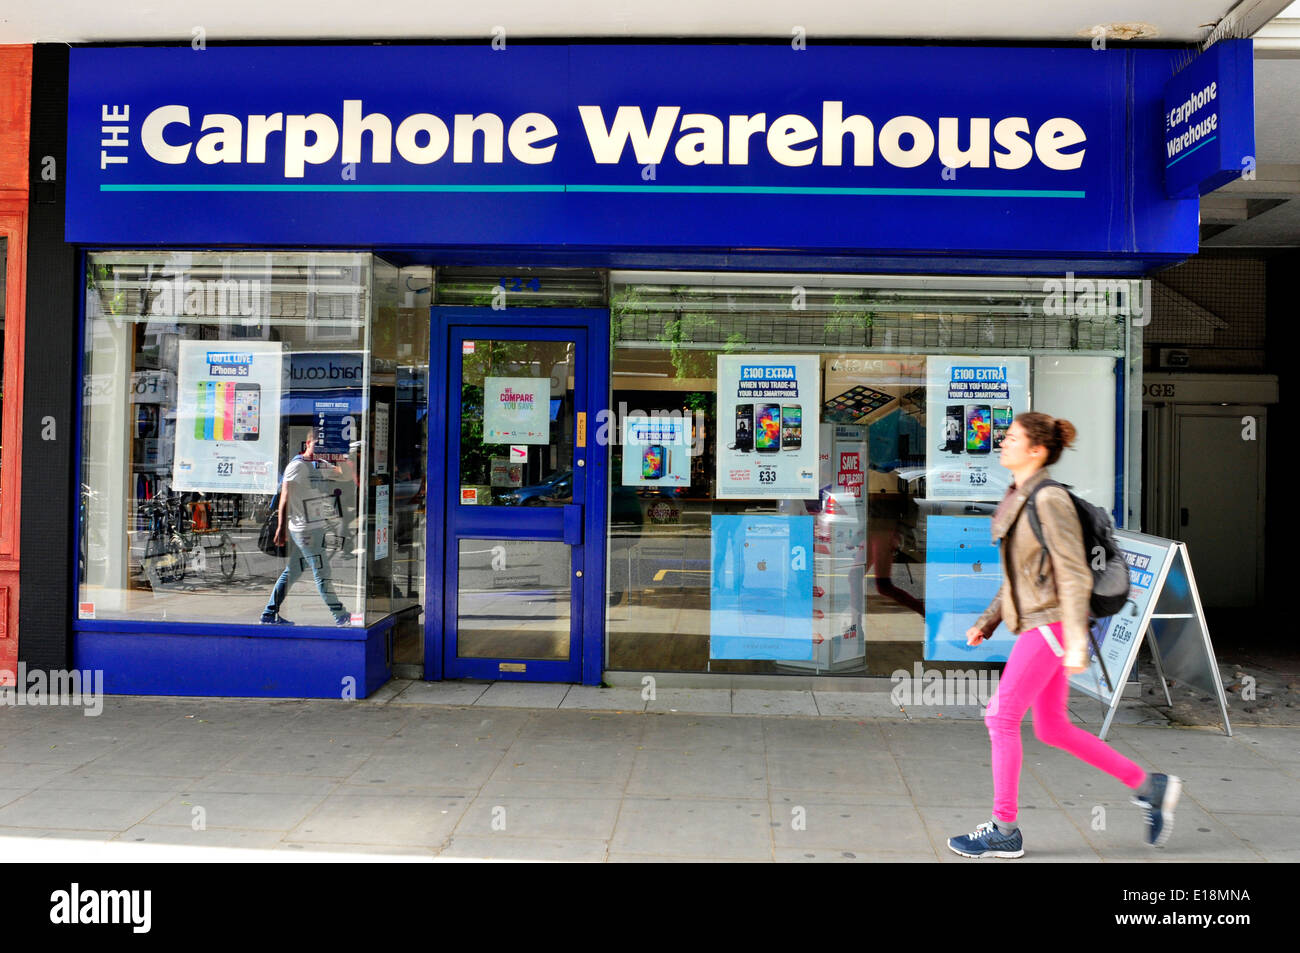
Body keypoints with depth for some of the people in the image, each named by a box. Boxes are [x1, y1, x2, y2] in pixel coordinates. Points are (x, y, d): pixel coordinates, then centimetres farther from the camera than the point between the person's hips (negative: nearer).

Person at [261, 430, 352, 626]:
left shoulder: (323, 466, 15)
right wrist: (281, 527, -15)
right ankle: (341, 617, -2)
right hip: (305, 528, -8)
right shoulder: (298, 465, -8)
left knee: (292, 571, 12)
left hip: (317, 527, 8)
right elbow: (285, 496, -11)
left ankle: (270, 614, 19)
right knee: (322, 572, -5)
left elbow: (347, 476, 13)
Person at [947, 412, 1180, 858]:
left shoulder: (1050, 499, -16)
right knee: (1052, 728, 14)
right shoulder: (1019, 500, 12)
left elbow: (1074, 575, -18)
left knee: (1002, 716, -6)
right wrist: (986, 622, 15)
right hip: (1035, 623, 10)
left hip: (1052, 623, -9)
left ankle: (1004, 831, 4)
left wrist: (1076, 642, -21)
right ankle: (1149, 787, 25)